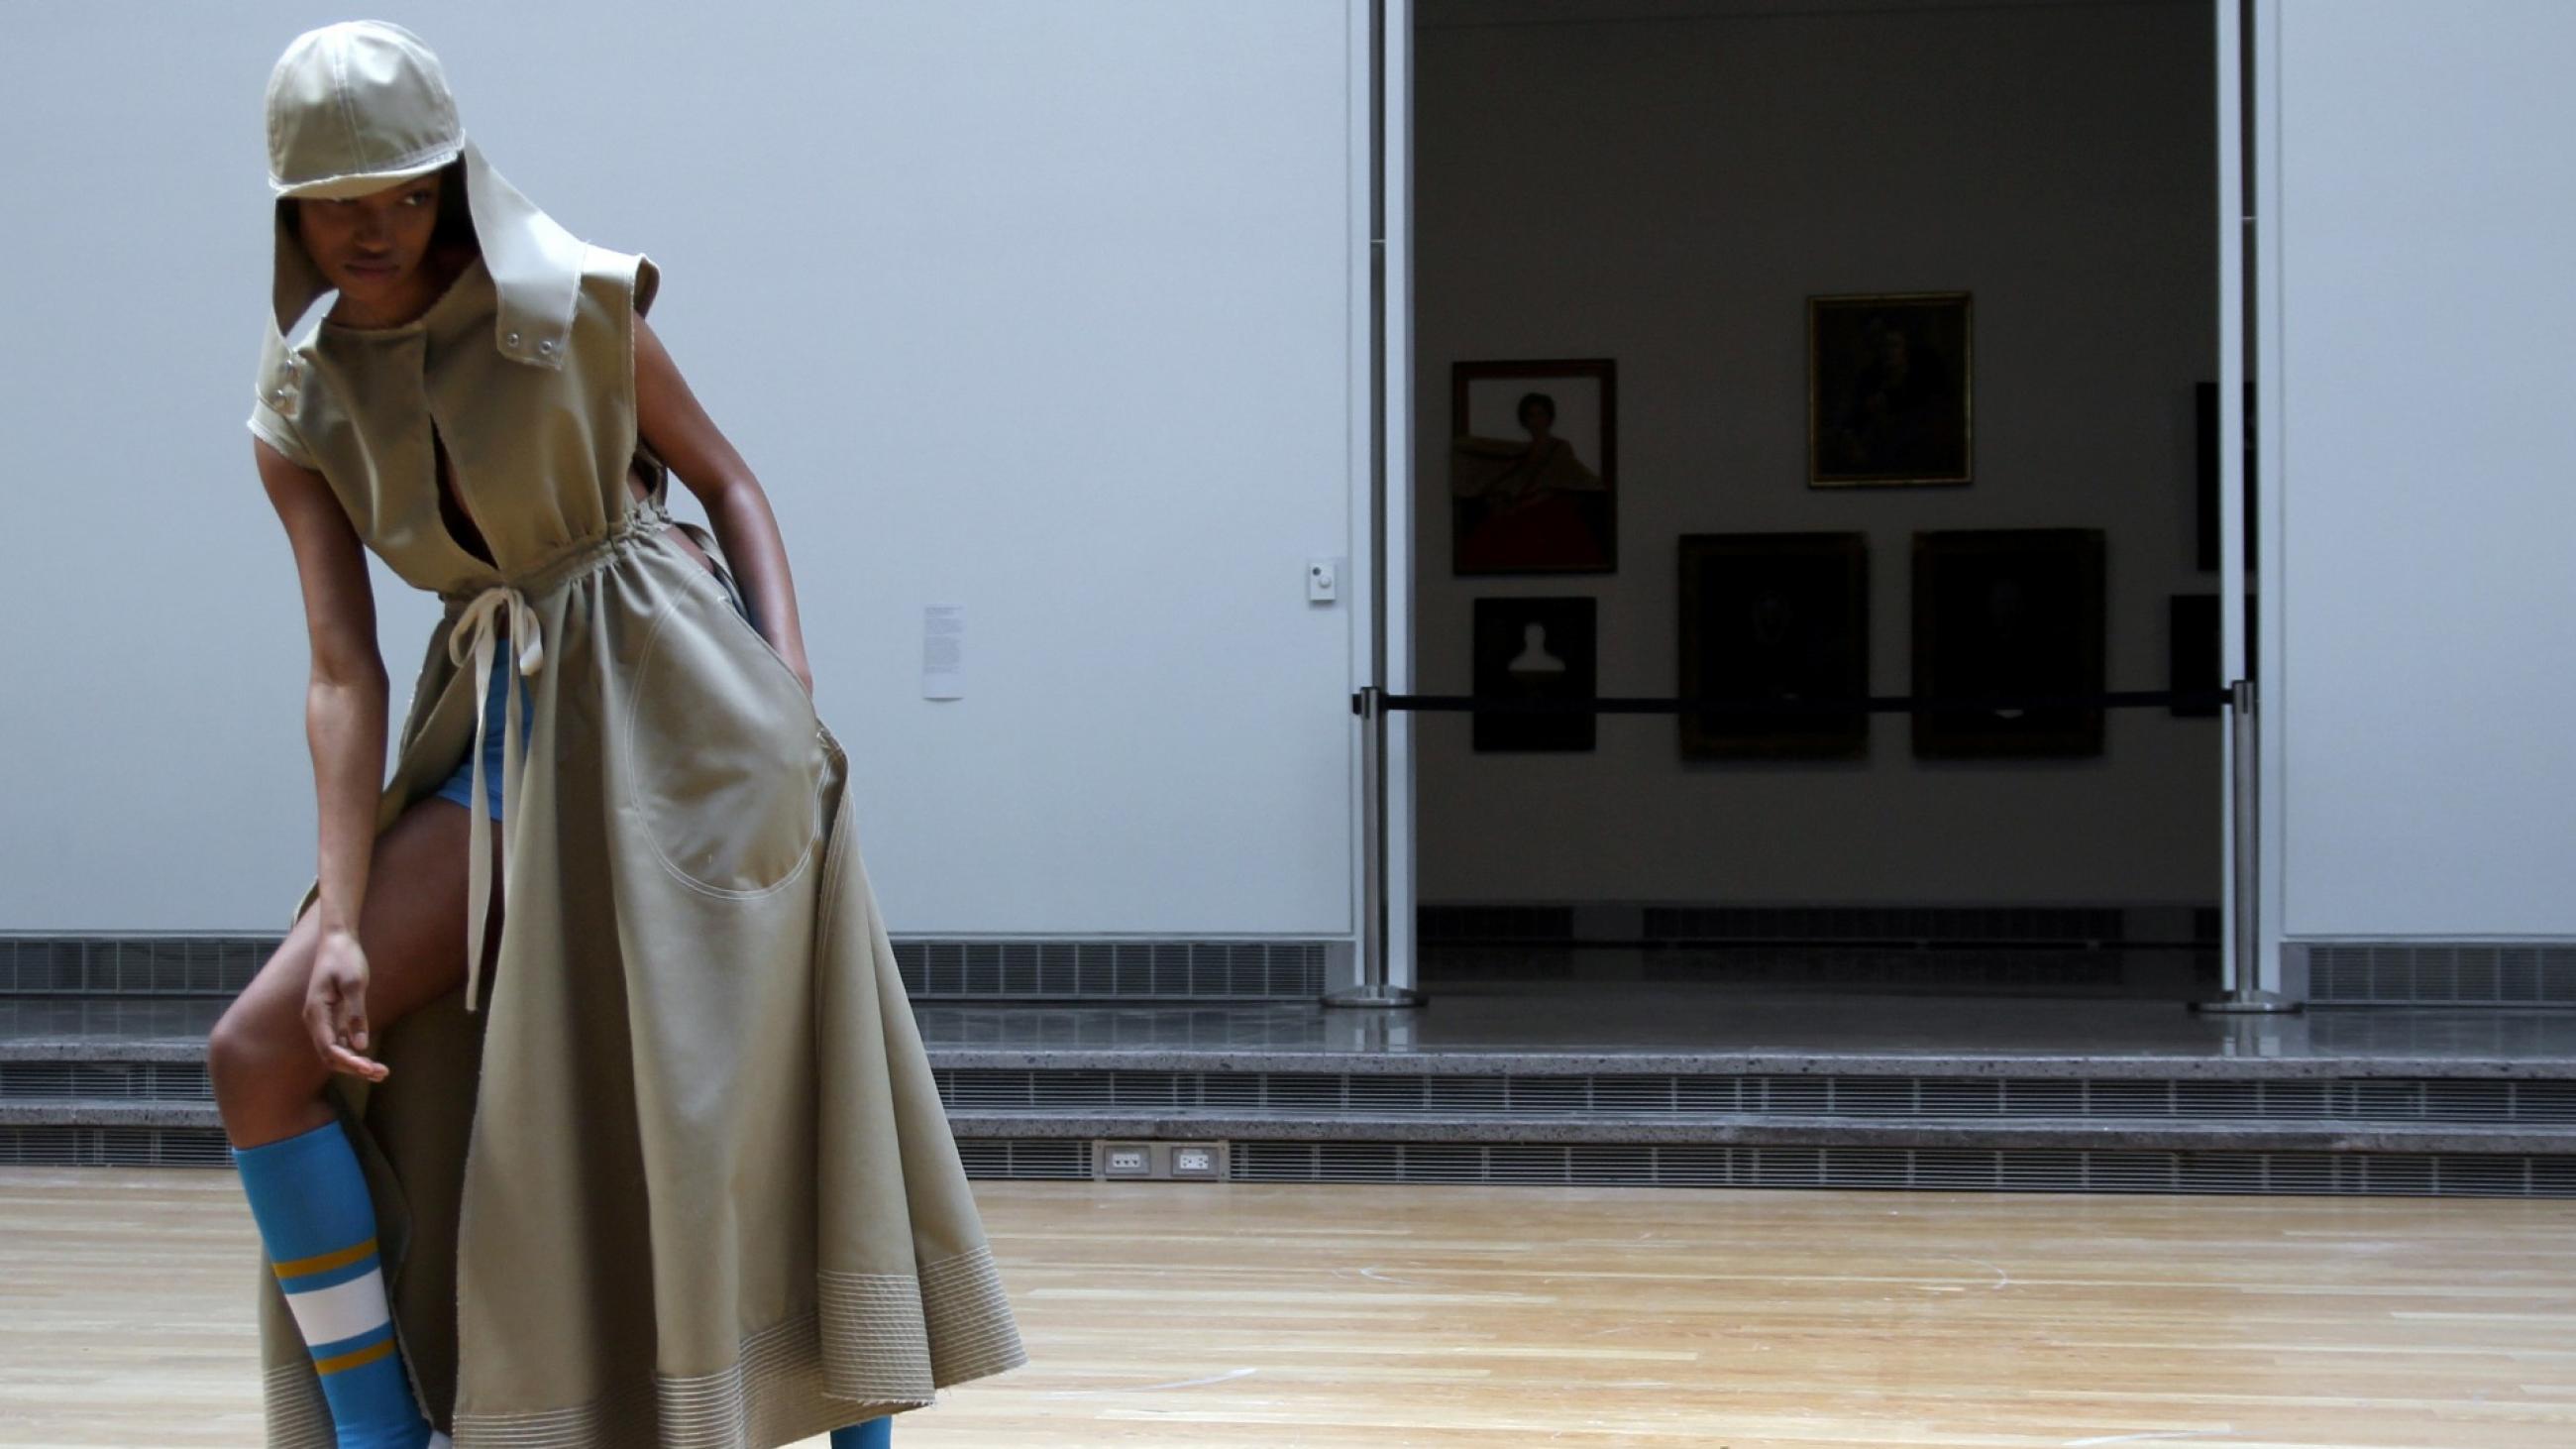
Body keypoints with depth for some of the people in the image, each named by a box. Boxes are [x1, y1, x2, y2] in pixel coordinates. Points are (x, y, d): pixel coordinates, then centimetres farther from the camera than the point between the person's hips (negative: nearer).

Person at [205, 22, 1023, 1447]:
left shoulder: (572, 304, -3)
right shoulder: (299, 411, 4)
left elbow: (727, 481, 5)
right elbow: (342, 672, -1)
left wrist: (791, 683, -10)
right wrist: (340, 920, -10)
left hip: (673, 686, -4)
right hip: (501, 729, 4)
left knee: (754, 1066, -6)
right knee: (261, 1050, -7)